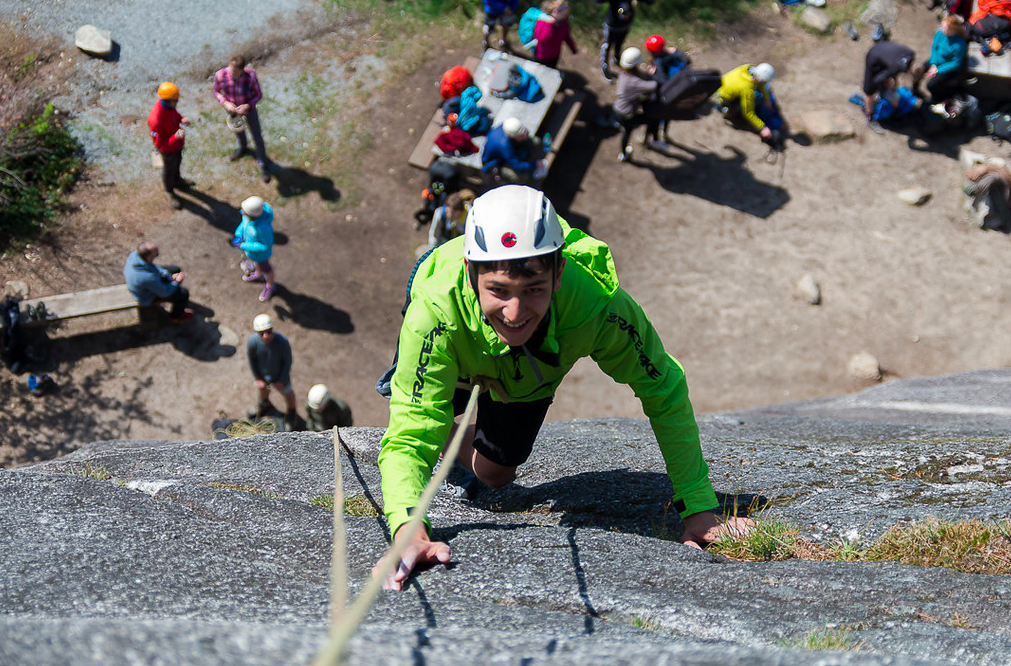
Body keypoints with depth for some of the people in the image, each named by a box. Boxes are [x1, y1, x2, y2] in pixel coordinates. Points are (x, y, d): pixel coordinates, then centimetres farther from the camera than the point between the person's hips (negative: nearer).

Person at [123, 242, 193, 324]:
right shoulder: (149, 278, -44)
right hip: (149, 297, -7)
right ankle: (175, 317, 28)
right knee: (184, 293, -1)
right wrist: (177, 281, -11)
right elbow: (164, 292, -25)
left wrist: (170, 276, -6)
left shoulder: (135, 254, -24)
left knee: (175, 270, 16)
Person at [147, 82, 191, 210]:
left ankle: (177, 181, 65)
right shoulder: (156, 120, -45)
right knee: (168, 170, 21)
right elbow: (159, 143, -35)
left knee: (177, 163, 34)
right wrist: (175, 137, -49)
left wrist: (182, 119, -17)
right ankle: (170, 193, 49)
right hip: (168, 150, -7)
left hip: (177, 143, 7)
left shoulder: (169, 106, -21)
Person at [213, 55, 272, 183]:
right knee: (238, 130, 32)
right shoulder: (220, 75, -31)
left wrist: (248, 105, -34)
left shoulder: (251, 75, -34)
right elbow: (216, 91, -10)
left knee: (257, 138, 10)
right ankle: (242, 147, 65)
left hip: (249, 109, -2)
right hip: (232, 109, 2)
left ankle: (263, 165, 33)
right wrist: (225, 103, -26)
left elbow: (258, 94, -18)